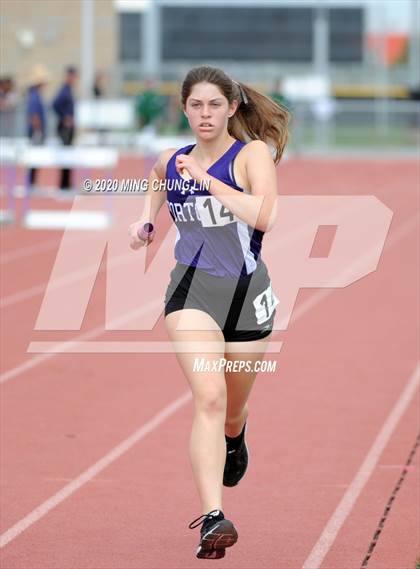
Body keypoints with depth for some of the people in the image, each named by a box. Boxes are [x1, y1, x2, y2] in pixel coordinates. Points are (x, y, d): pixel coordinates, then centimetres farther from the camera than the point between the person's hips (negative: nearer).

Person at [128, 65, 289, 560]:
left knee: (232, 409, 18)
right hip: (191, 290, 1)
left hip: (246, 293, -1)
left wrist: (206, 178, -22)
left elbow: (264, 216, -26)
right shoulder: (173, 160, 5)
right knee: (208, 397, -21)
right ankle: (212, 519, -28)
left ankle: (234, 441, 58)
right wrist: (146, 218, 14)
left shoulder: (253, 153, -8)